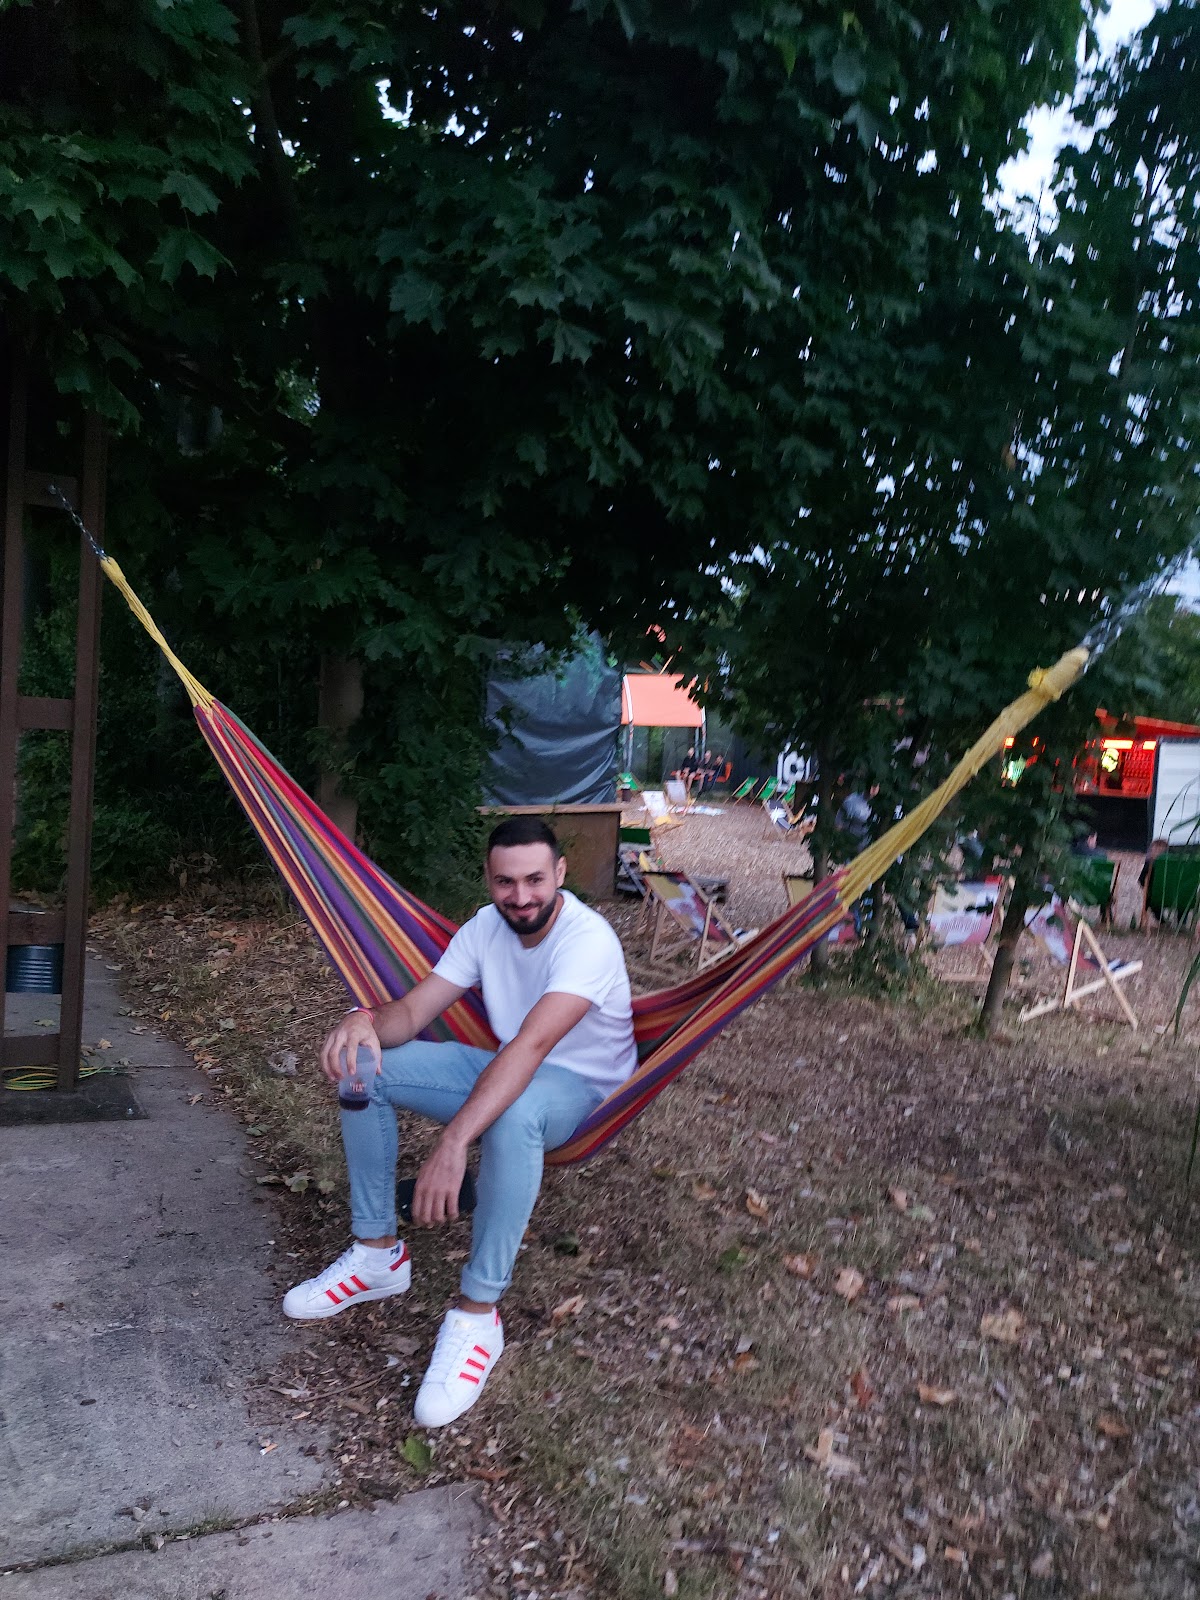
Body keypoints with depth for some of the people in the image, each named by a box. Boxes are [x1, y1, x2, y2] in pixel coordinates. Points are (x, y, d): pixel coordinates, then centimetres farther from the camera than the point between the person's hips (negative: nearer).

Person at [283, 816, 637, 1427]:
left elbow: (533, 1045, -42)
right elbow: (412, 1012, -9)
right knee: (363, 1067, -8)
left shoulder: (588, 939, -29)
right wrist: (365, 1019, -35)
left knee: (513, 1110, -43)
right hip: (506, 1069, 7)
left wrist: (452, 1143, -52)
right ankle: (378, 1254, 3)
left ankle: (478, 1315, -27)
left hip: (582, 1089, -7)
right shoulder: (487, 926, -6)